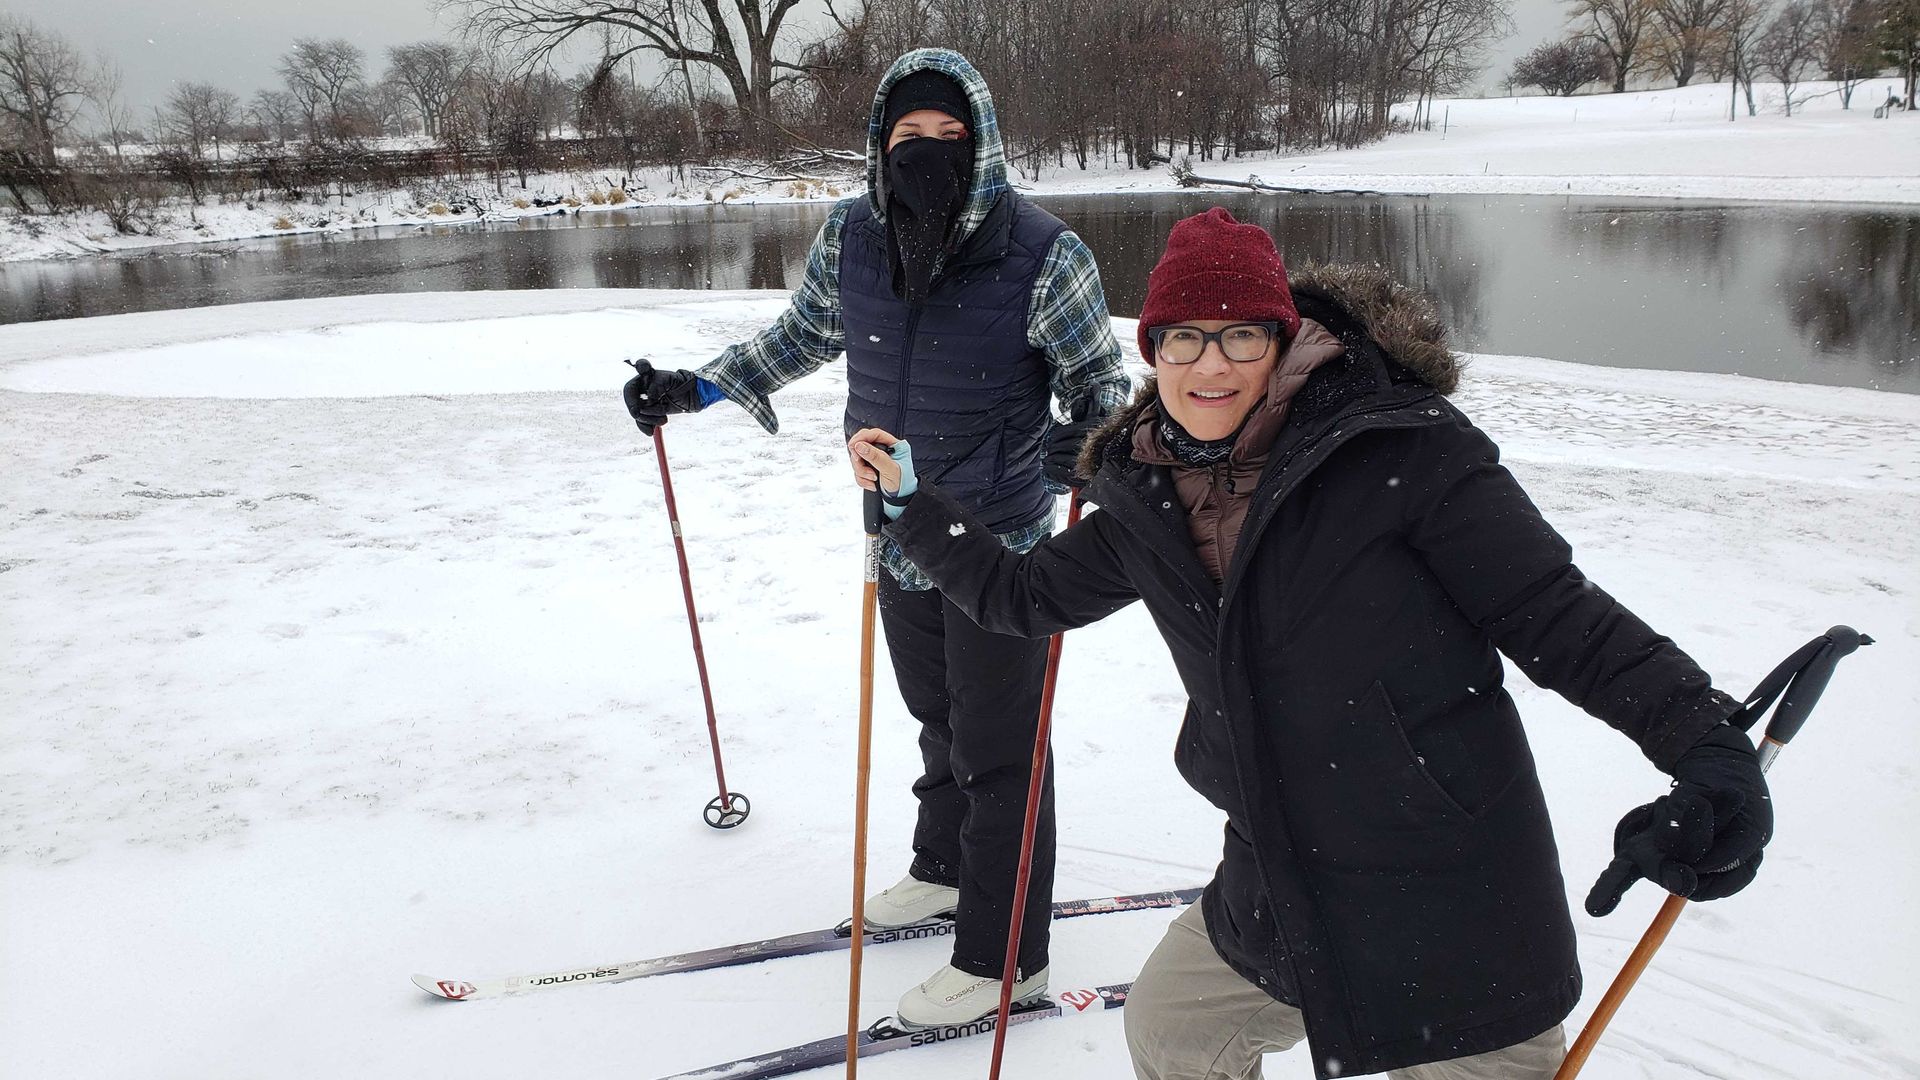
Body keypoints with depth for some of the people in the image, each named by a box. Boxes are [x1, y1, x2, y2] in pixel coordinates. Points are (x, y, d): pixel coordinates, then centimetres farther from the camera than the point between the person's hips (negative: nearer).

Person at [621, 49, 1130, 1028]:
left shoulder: (1041, 255, -20)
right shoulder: (848, 238, -6)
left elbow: (1100, 378, -9)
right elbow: (803, 333, 13)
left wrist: (1089, 439, -32)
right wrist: (697, 389, 9)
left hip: (999, 545, -5)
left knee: (997, 750, 4)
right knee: (937, 717, 24)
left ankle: (1003, 957, 21)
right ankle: (944, 868, 48)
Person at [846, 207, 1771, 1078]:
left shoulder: (1404, 447, -18)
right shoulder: (1145, 499, 1)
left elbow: (1556, 616, -15)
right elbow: (1025, 595, 15)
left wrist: (1706, 742, -27)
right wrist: (910, 498, 11)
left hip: (1455, 914, -6)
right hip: (1280, 888, 6)